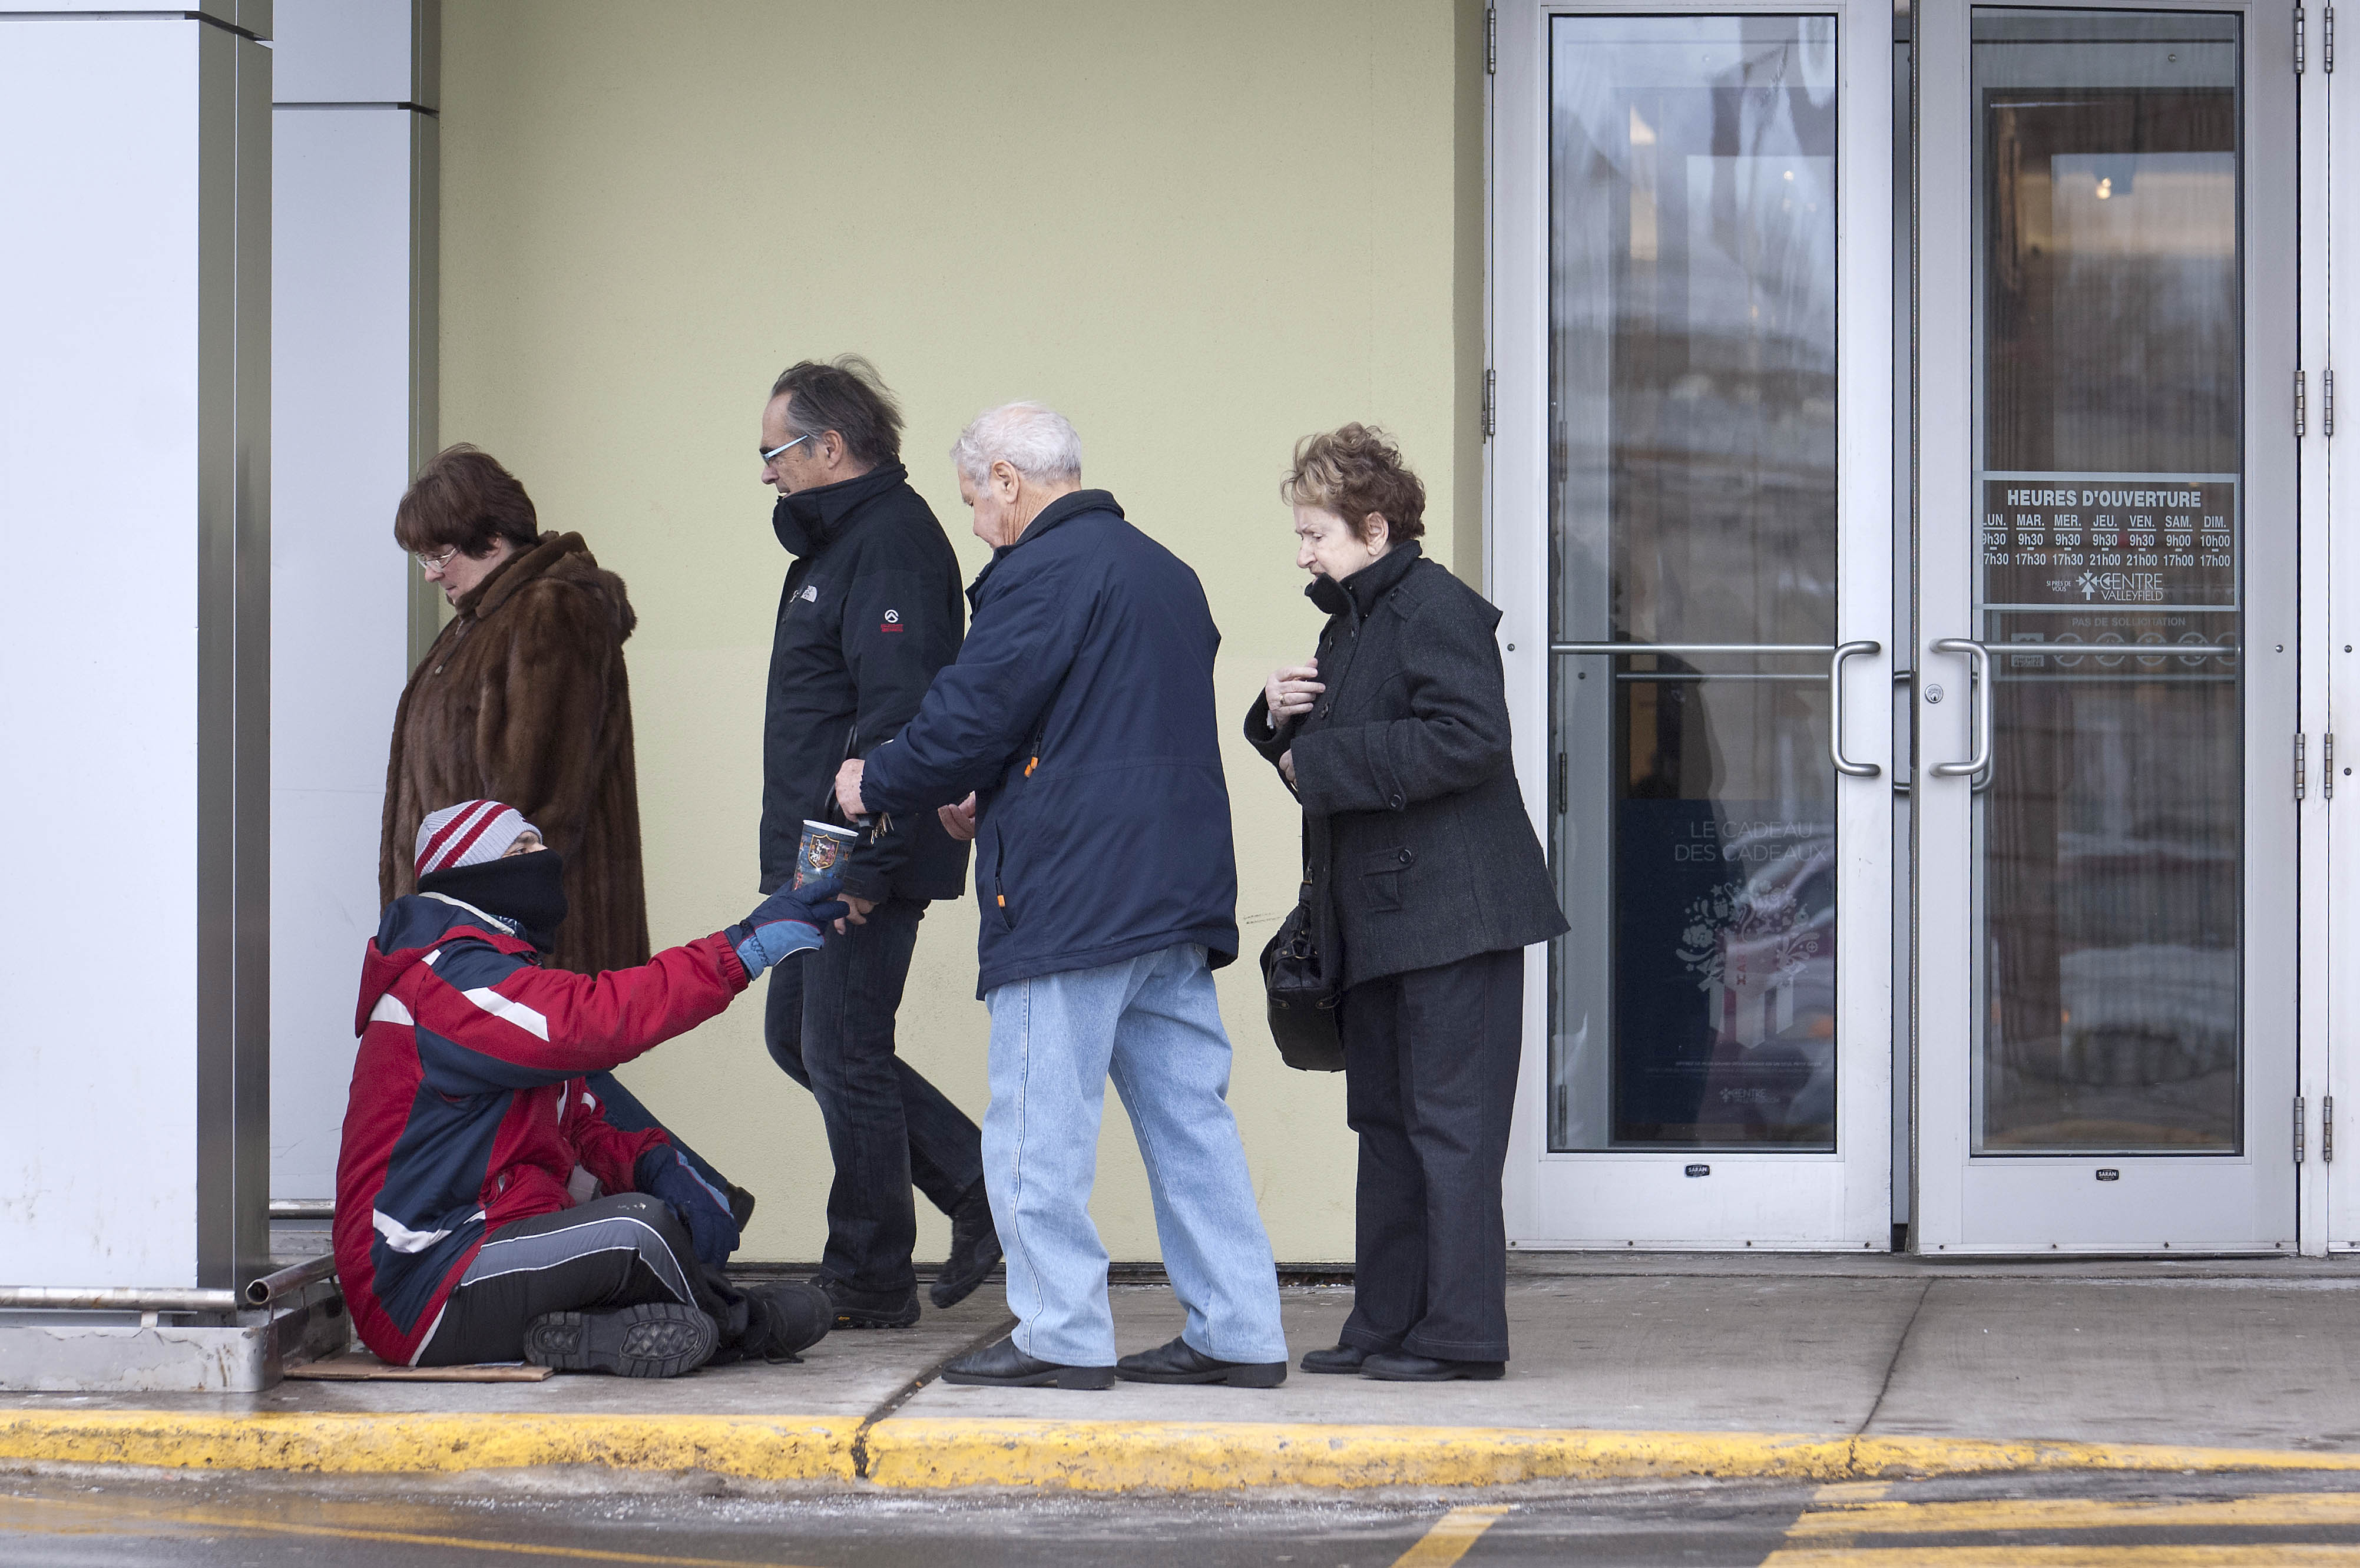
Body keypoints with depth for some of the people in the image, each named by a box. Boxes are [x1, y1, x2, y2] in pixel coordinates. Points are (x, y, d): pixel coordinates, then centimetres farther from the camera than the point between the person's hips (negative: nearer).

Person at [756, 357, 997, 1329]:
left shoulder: (891, 541, -16)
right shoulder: (838, 539, 17)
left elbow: (897, 713, -24)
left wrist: (859, 867, -26)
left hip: (865, 864, -11)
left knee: (844, 1057, -4)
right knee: (799, 1038, 15)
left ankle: (870, 1284, 6)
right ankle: (979, 1191, 18)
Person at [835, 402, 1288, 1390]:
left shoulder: (1041, 575, -11)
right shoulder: (1165, 572, 19)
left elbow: (968, 718, -12)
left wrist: (876, 784, 6)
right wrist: (994, 801, 26)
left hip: (1071, 900, -9)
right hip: (1177, 895, 9)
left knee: (1039, 1124, -2)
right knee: (1188, 1113, 9)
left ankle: (1061, 1333, -1)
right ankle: (1238, 1333, 9)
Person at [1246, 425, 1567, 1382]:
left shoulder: (1436, 608, -11)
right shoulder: (1349, 623, 18)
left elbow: (1470, 738, -23)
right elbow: (1321, 759, 24)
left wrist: (1321, 760, -18)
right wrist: (1282, 720, 1)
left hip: (1451, 912, -10)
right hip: (1378, 919, 10)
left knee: (1449, 1119, -7)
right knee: (1386, 1119, 12)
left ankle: (1461, 1332, -5)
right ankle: (1387, 1324, 17)